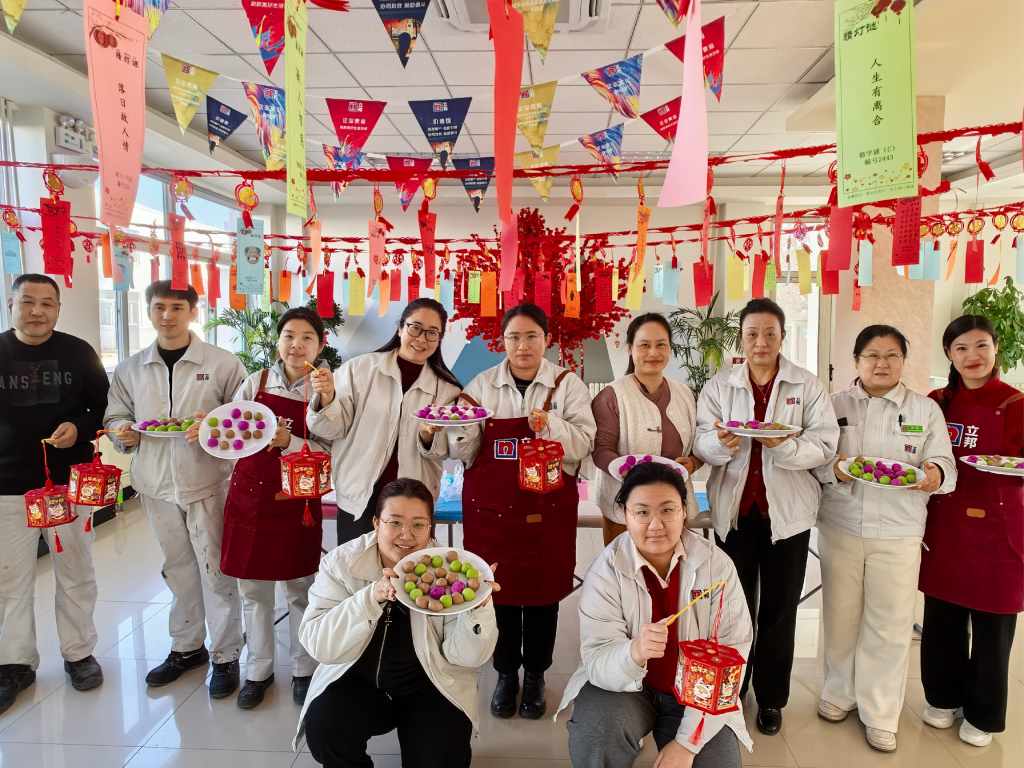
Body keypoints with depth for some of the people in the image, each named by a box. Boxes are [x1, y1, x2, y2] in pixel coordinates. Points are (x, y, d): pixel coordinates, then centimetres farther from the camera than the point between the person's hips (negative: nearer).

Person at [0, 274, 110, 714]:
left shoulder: (78, 353, 1)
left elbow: (105, 407, 5)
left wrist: (80, 427, -13)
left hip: (70, 481, 0)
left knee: (75, 573, 11)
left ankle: (79, 653, 26)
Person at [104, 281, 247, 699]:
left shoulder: (224, 363, -4)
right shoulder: (130, 369, 8)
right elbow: (115, 414, 17)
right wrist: (122, 431, -5)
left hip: (207, 481, -4)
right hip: (156, 483, 4)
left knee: (215, 569, 1)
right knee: (178, 568, 17)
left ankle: (226, 656, 17)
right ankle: (187, 646, 34)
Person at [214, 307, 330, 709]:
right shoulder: (256, 382, 2)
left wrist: (288, 441, -22)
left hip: (297, 501, -2)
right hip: (249, 494, 3)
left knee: (300, 590, 10)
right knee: (253, 591, 12)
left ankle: (304, 670, 30)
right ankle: (258, 670, 31)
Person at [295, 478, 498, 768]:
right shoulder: (341, 563, -12)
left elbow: (466, 656, -14)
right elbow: (319, 646, -20)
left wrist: (478, 607, -34)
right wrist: (371, 598, -35)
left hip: (430, 687, 0)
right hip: (357, 680, 1)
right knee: (323, 729, -24)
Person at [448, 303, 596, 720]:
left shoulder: (568, 385, 3)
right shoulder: (482, 385, 5)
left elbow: (582, 444, -5)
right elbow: (463, 452, 5)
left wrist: (550, 426, -21)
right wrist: (464, 428, -15)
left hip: (547, 506, 0)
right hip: (490, 506, 1)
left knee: (543, 591, 6)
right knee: (498, 589, 5)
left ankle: (535, 676, 28)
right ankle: (505, 674, 27)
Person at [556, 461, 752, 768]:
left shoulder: (716, 565, -13)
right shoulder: (606, 572, -16)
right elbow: (598, 664, -20)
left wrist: (688, 741, -19)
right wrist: (633, 653, -45)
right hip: (625, 687, -1)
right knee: (594, 737, -29)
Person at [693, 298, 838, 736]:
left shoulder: (808, 386, 2)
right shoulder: (719, 386, 4)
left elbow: (825, 445, -7)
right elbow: (702, 442, -3)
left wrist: (785, 446, -25)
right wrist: (720, 444, -25)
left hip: (787, 511, 0)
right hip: (733, 508, 1)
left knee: (779, 609, 10)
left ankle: (771, 698, 27)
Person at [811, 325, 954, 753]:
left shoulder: (926, 410, 6)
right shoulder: (835, 405, 6)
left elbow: (945, 465, 2)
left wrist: (935, 474, -21)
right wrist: (834, 469, -18)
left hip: (898, 530, 0)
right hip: (840, 525, 1)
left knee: (890, 624, 2)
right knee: (840, 615, 9)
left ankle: (880, 714, 20)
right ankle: (840, 693, 31)